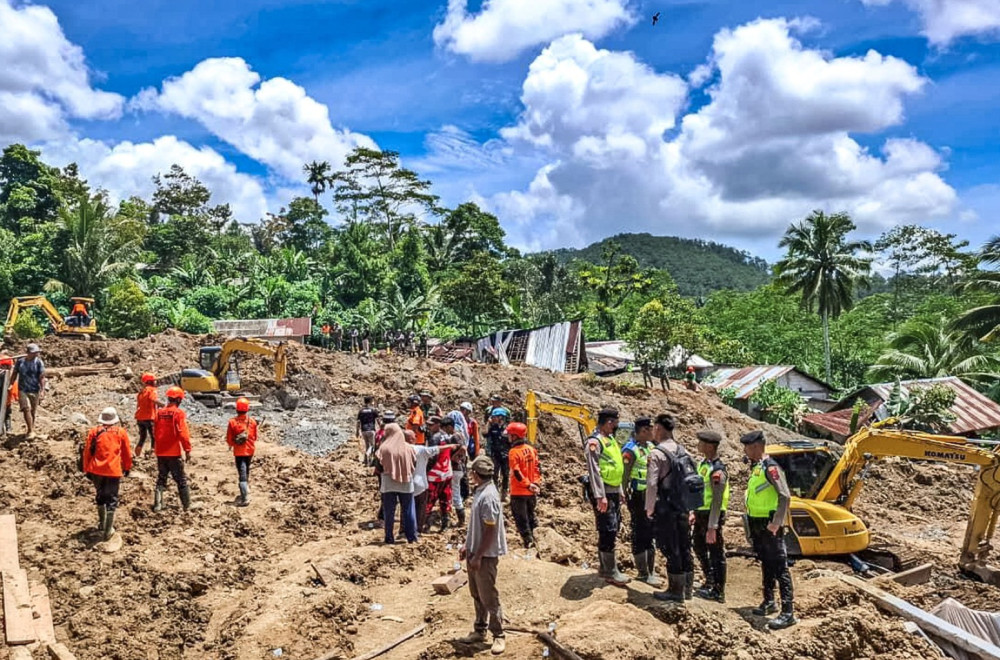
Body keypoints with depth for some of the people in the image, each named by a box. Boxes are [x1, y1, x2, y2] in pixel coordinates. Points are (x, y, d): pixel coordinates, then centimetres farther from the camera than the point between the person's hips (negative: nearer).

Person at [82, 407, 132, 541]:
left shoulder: (94, 432, 3)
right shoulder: (121, 432, 1)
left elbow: (87, 452, 5)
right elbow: (127, 453, 7)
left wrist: (87, 469, 14)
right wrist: (127, 468, 20)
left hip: (96, 470, 3)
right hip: (114, 471, -3)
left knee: (100, 496, 23)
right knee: (112, 500, 4)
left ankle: (101, 524, 34)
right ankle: (108, 531, 1)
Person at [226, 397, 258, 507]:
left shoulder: (232, 422, -12)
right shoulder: (252, 421, -5)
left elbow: (229, 439, -6)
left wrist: (231, 445, 15)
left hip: (239, 451, -3)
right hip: (250, 450, 3)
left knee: (242, 474, -4)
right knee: (246, 472, 23)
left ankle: (245, 498, -13)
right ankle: (245, 493, 37)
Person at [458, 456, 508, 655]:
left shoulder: (488, 496, -23)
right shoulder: (480, 491, 6)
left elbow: (490, 530, -23)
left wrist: (478, 556, -20)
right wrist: (467, 545, 16)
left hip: (485, 555, -10)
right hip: (475, 552, 10)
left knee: (489, 597, 1)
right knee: (477, 595, 19)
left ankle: (499, 636, 14)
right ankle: (480, 631, 32)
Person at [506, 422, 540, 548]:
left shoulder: (514, 452, -18)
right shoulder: (531, 449, 3)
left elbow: (517, 473, -22)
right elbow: (537, 468, 4)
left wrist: (527, 485, -16)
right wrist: (536, 483, 4)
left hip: (519, 491, -6)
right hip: (531, 491, 6)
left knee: (521, 518, 5)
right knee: (531, 514, 21)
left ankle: (528, 540, 7)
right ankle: (535, 536, 23)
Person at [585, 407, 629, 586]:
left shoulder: (611, 440, 14)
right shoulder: (594, 442, -14)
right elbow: (594, 471, -20)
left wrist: (620, 491, 19)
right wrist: (600, 496, -24)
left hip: (614, 492, 9)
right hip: (603, 493, -9)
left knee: (612, 530, 15)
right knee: (608, 531, -6)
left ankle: (605, 567, 26)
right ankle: (611, 573, 1)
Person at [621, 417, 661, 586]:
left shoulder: (651, 447, 10)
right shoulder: (631, 450, -15)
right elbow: (625, 476, -17)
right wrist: (626, 496, -20)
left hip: (652, 495, 8)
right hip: (638, 496, -8)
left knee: (651, 534, 14)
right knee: (640, 534, 0)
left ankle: (651, 571, 25)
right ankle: (643, 573, 8)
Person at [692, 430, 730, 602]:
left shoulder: (717, 471, -22)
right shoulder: (704, 463, 7)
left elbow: (717, 501, -24)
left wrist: (712, 527, -24)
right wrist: (696, 513, 19)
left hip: (712, 515, -10)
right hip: (701, 513, 10)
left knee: (716, 553, 2)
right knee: (699, 547, 20)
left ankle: (718, 592, 12)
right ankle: (710, 581, 36)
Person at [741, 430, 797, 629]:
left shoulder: (770, 467, -16)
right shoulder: (755, 467, 11)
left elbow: (785, 496, -22)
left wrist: (776, 523, -25)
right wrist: (751, 523, 17)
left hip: (769, 525, -9)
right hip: (757, 524, 9)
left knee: (779, 567, -6)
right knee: (766, 564, 18)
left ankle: (788, 612, -4)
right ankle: (769, 602, 30)